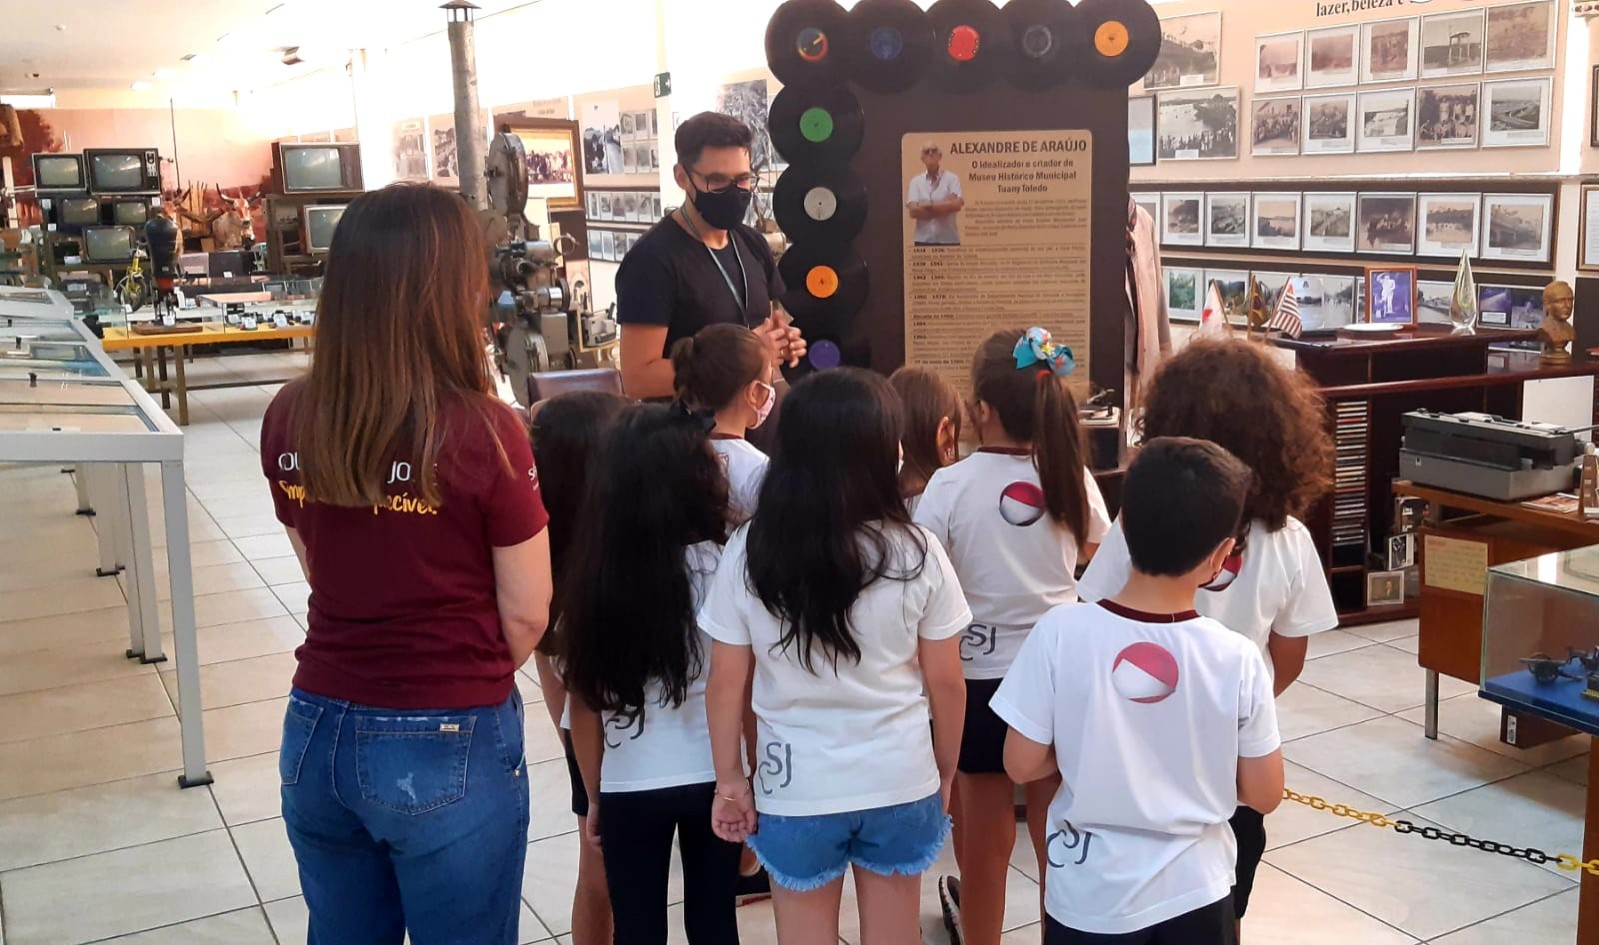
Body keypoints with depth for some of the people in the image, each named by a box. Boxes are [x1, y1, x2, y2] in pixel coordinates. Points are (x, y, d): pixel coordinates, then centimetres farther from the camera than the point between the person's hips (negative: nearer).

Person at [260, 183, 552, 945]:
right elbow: (526, 613, -9)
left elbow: (323, 571, 9)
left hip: (319, 732, 5)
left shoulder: (288, 421, -4)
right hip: (448, 748, -5)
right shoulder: (483, 432, -18)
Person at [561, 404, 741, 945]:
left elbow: (585, 702, -2)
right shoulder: (720, 566, -13)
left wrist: (594, 796, 11)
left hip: (629, 788, 0)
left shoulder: (591, 573, -10)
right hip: (714, 778, 0)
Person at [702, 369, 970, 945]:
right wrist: (945, 773, 12)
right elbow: (946, 684, -4)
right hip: (901, 783, 0)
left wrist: (729, 778, 8)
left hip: (796, 789, 0)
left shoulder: (749, 552, -11)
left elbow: (725, 687, -5)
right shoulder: (917, 554, -12)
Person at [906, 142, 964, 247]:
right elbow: (913, 211, -6)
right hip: (923, 241, 1)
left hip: (949, 240, -1)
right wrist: (945, 206, -8)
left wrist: (928, 206, -9)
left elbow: (957, 205, -13)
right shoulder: (915, 181, 7)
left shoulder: (952, 179, 2)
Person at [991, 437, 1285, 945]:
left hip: (1089, 895, 0)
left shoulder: (1061, 632, -18)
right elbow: (1264, 795, -6)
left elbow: (1022, 764, -11)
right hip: (1194, 892, 1)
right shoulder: (1238, 659, -16)